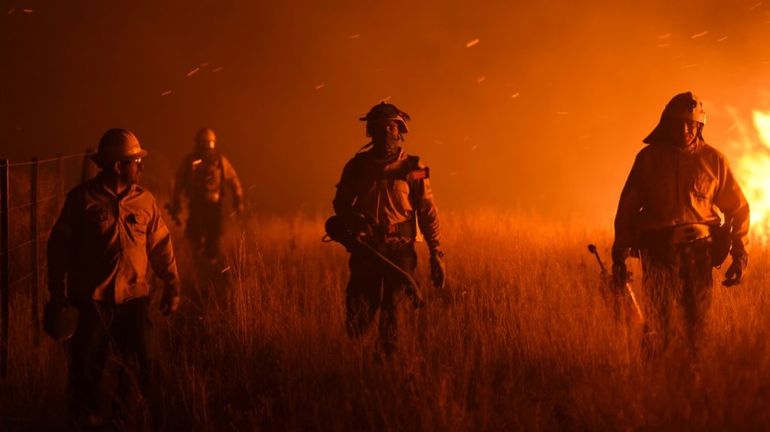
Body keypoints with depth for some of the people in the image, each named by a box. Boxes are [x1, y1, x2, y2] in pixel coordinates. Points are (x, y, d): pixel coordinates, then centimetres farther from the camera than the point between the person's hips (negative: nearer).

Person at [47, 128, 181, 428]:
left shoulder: (145, 200, 4)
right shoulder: (84, 198, -6)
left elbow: (160, 245, 9)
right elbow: (60, 245, -1)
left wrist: (171, 285, 7)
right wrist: (58, 290, -2)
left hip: (133, 296, 3)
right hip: (91, 298, -3)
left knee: (138, 365, 6)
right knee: (87, 367, 4)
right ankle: (87, 419, 21)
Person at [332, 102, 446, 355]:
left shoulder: (412, 169, 3)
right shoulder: (357, 166, 7)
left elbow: (428, 212, 2)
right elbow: (341, 203, 16)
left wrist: (436, 254, -4)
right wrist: (355, 221, -7)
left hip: (400, 250, -1)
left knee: (395, 315, -2)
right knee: (358, 317, -2)